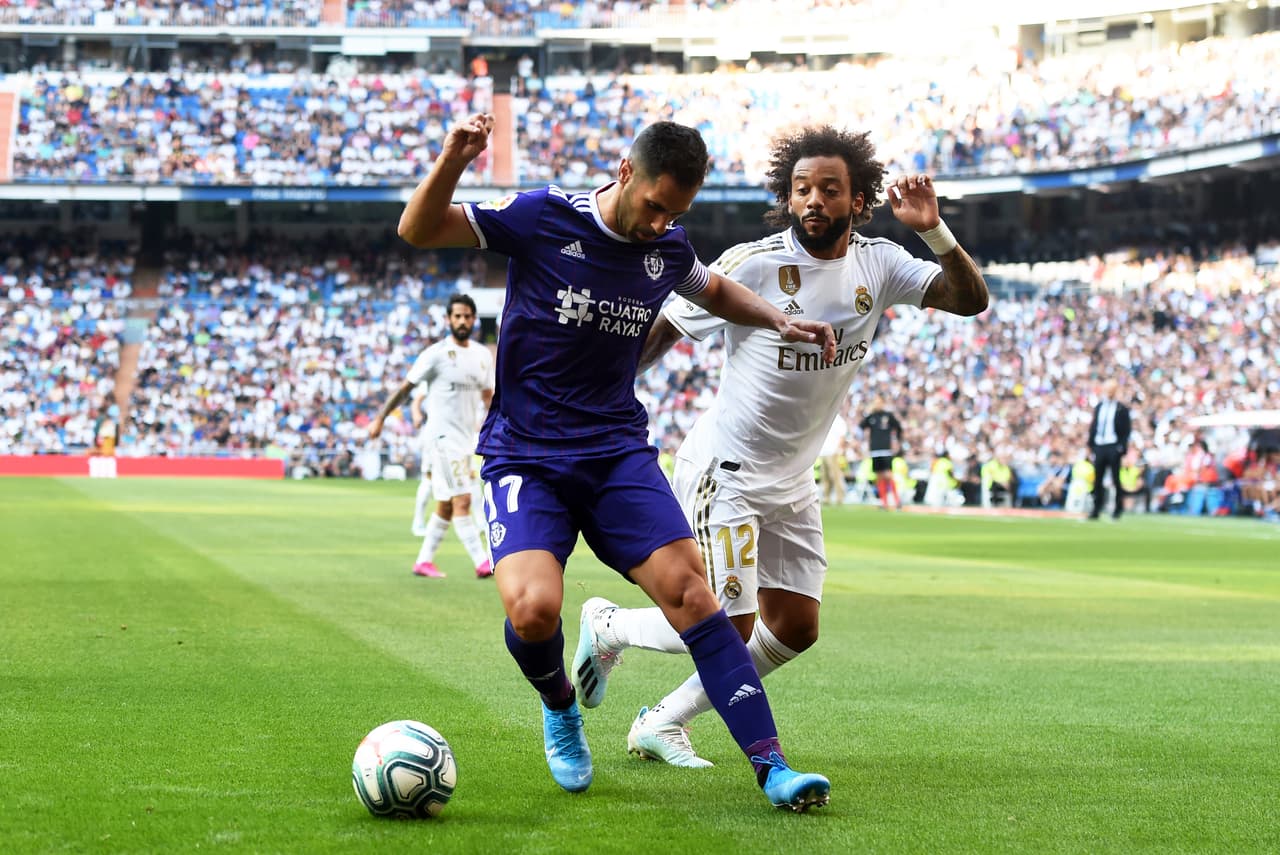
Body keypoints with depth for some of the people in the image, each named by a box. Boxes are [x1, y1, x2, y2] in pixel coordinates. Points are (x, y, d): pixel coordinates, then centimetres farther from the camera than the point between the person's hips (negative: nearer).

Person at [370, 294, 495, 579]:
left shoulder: (483, 355, 10)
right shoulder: (436, 354, -8)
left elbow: (488, 396, 20)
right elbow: (406, 387, -3)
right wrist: (380, 418, -4)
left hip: (467, 438, 7)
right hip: (442, 435, -7)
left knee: (446, 506, 11)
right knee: (461, 500, -12)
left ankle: (424, 561, 20)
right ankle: (482, 563, -16)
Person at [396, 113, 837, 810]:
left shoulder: (669, 249, 4)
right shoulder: (543, 218, -10)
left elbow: (715, 290, 28)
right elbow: (417, 231, -10)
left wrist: (779, 321, 10)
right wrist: (453, 159, -29)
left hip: (619, 452, 3)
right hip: (524, 457, -3)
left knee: (689, 588, -15)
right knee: (533, 608, -26)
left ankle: (771, 767, -14)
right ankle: (560, 710, 9)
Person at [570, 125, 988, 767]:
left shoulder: (877, 265, -2)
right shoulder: (753, 264, -18)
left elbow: (971, 299, -6)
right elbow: (661, 332, -9)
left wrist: (933, 231, -22)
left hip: (792, 482, 7)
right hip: (723, 470, -7)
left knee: (795, 630, 7)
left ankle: (662, 724, 20)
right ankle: (607, 627, 18)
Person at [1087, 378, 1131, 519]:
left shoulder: (1122, 409, -1)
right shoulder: (1098, 407, 14)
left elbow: (1126, 431, -3)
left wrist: (1122, 447, -12)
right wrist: (1090, 444, 10)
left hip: (1113, 447, -5)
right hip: (1099, 447, 5)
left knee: (1115, 479, -2)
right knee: (1098, 480, 5)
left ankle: (1118, 508, 6)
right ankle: (1096, 509, 8)